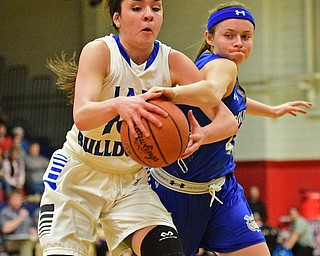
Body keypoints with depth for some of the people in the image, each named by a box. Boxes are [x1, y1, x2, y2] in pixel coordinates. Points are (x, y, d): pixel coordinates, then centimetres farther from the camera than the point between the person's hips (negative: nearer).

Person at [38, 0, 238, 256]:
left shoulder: (173, 61, -9)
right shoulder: (99, 51, -17)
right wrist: (119, 105, -54)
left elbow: (228, 120, -13)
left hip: (132, 180, 2)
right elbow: (81, 116, -33)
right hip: (78, 175, -2)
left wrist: (201, 135, -35)